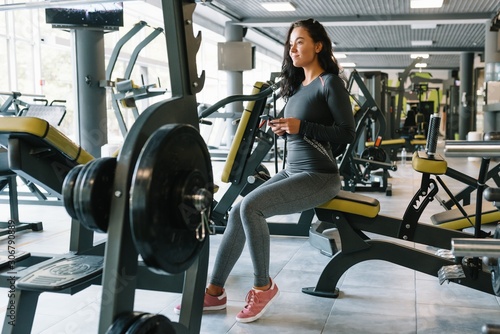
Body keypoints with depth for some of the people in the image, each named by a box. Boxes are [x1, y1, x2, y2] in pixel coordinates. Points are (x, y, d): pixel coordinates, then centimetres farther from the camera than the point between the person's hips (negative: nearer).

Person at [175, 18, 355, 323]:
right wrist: (284, 129, 0)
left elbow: (348, 134, -15)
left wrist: (300, 127, -20)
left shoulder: (330, 83, -9)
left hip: (319, 177, -8)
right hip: (291, 171, 8)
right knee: (238, 213, -4)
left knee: (251, 207, -25)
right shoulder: (297, 84, 15)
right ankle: (215, 292, 4)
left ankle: (263, 287, -8)